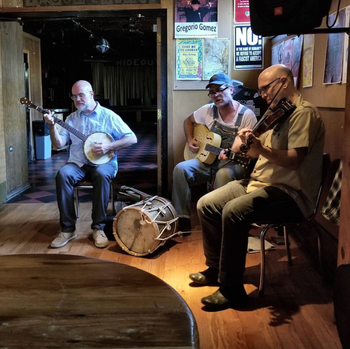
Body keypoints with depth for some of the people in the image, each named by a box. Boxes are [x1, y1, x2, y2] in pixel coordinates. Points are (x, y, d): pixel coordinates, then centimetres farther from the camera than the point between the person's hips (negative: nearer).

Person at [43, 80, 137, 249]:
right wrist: (52, 126, -11)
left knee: (102, 174, -38)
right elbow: (58, 144, 5)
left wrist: (109, 146, -16)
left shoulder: (108, 115, 1)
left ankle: (98, 228, -26)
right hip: (78, 163, 3)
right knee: (63, 174, -30)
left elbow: (132, 138, -4)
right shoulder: (71, 118, 12)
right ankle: (67, 228, -22)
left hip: (103, 162, -2)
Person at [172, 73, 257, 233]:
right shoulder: (208, 110, 4)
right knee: (180, 169, -20)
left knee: (223, 174, -39)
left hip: (234, 162, -4)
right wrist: (190, 140, 5)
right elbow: (188, 121, 22)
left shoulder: (246, 115, -9)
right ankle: (182, 218, -14)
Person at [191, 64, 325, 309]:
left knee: (233, 212, -32)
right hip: (260, 182, 10)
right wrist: (243, 143, -6)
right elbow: (259, 150, 15)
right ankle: (216, 269, 14)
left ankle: (232, 290, -19)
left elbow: (293, 159, -24)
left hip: (291, 192, -9)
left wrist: (262, 149, -38)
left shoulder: (304, 112, -12)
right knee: (207, 204, -1)